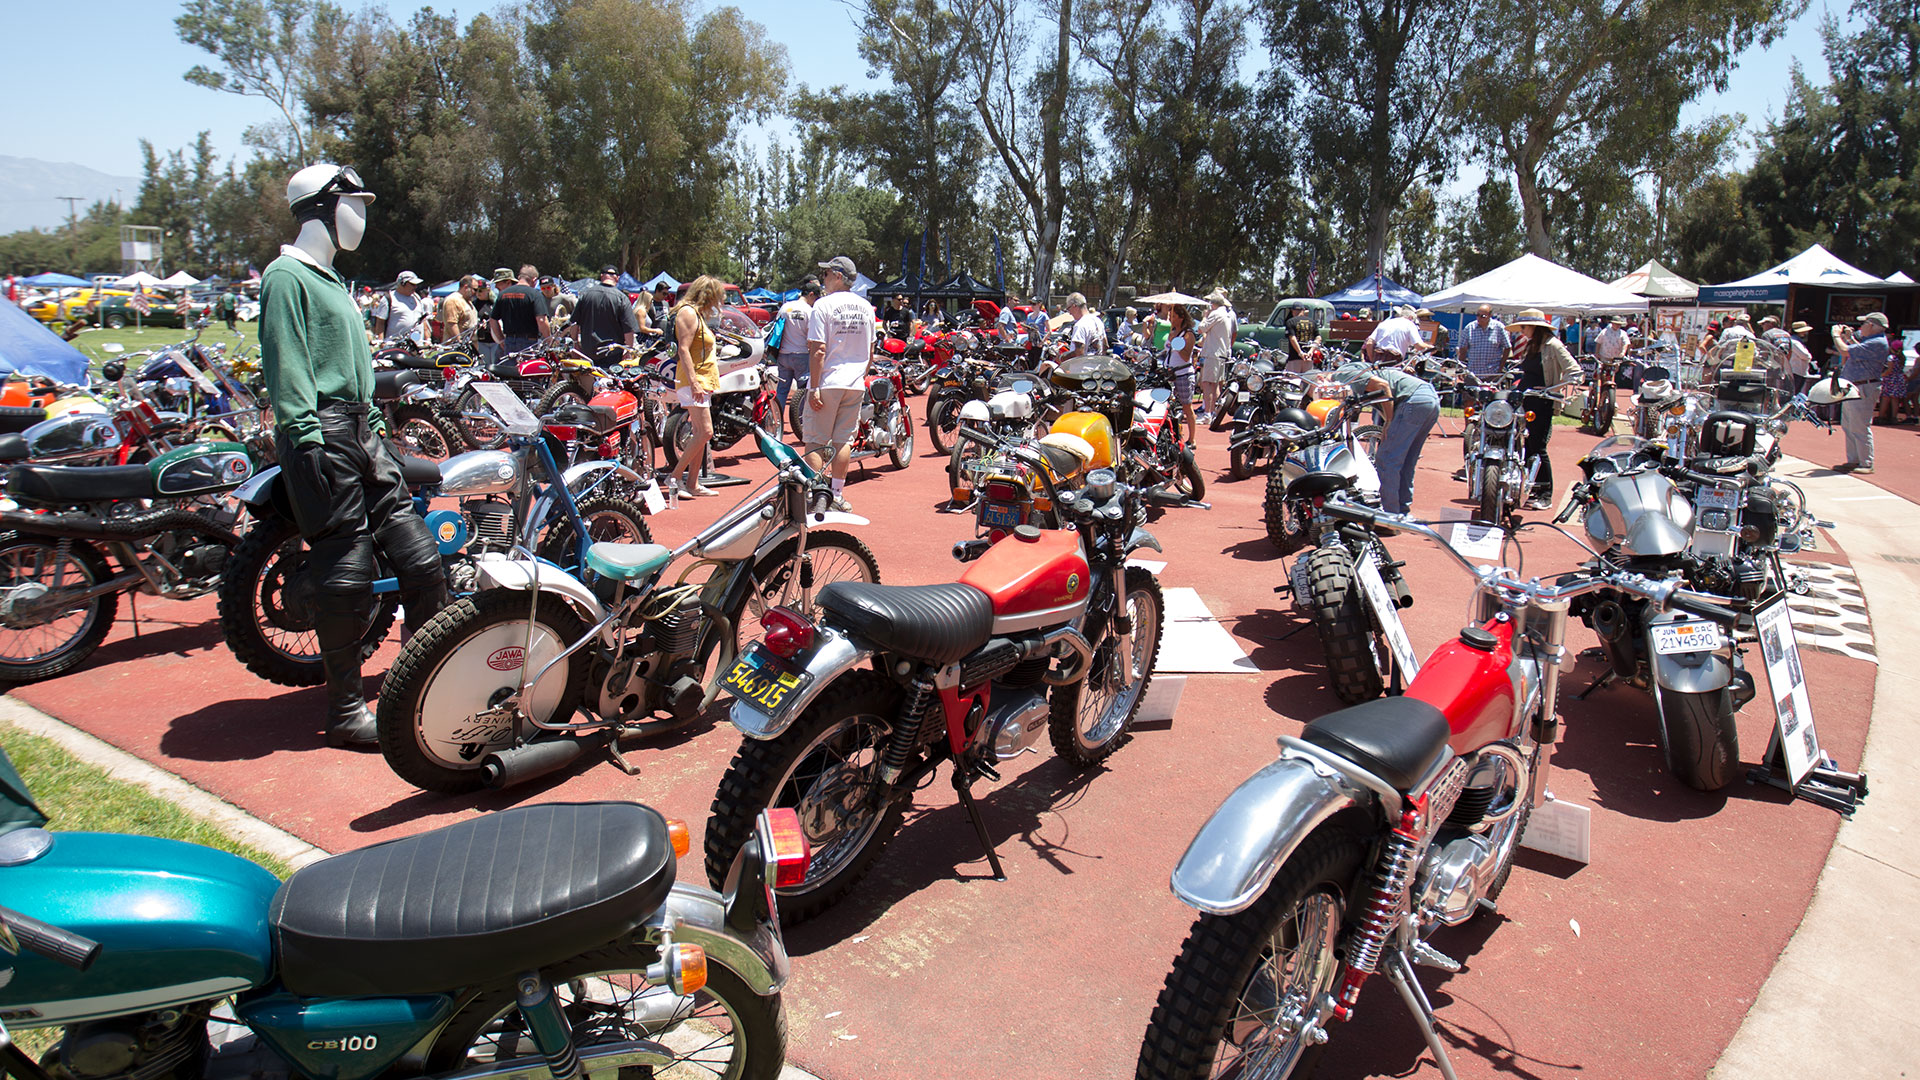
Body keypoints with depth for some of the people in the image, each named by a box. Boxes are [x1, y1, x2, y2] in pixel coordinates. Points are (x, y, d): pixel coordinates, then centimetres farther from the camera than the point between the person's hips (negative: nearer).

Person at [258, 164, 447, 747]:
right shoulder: (286, 274, -6)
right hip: (322, 433, -9)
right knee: (346, 576, -7)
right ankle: (345, 710, 2)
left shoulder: (332, 278, 23)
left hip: (361, 430, 9)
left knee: (420, 559, 5)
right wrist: (304, 434, -21)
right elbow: (284, 364, -14)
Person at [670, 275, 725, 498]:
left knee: (700, 434, 8)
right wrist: (694, 383, -25)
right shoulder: (688, 312, -10)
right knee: (705, 432, -15)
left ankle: (692, 483, 10)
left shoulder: (698, 314, 20)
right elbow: (683, 350, -18)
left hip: (702, 382, 10)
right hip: (693, 381, -10)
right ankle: (675, 477, -8)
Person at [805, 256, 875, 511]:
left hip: (827, 382, -5)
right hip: (856, 384, 5)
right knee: (844, 440, 10)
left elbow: (818, 350, -15)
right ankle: (837, 495, 13)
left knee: (816, 441, 2)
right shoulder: (866, 306, 8)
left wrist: (814, 387, -13)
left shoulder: (823, 305, -10)